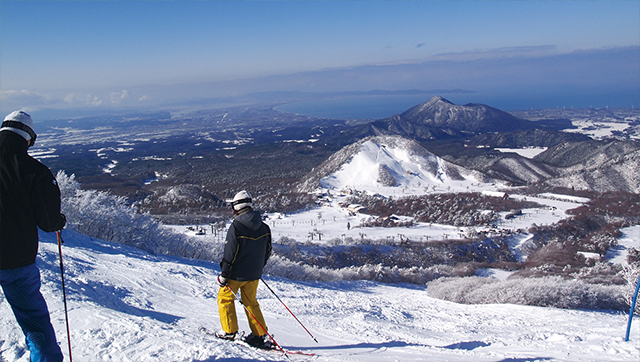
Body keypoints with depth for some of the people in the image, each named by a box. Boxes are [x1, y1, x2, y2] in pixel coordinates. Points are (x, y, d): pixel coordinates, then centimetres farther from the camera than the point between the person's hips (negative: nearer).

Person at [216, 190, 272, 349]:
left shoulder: (236, 226, -19)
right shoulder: (263, 227, 0)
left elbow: (230, 254, -18)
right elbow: (267, 251, 9)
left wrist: (224, 275, -10)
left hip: (237, 273, -6)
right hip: (254, 274, 6)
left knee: (224, 298, 15)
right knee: (251, 302, 18)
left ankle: (229, 331, 16)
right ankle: (261, 335, 15)